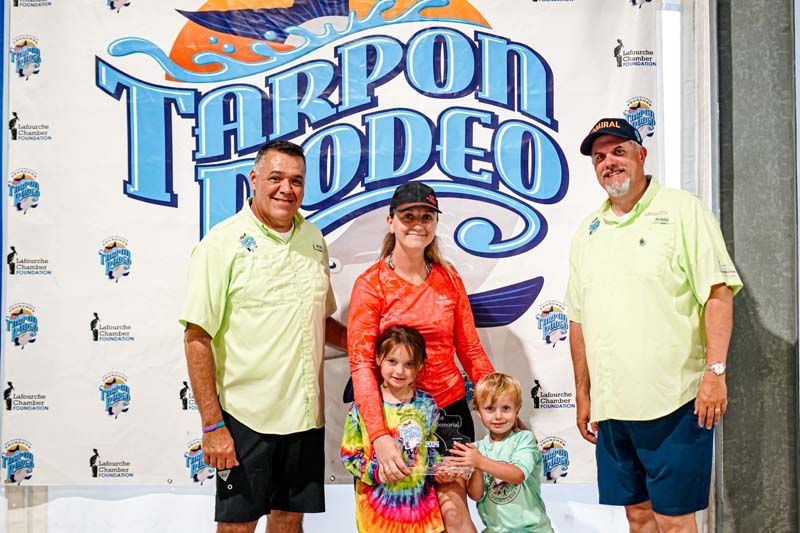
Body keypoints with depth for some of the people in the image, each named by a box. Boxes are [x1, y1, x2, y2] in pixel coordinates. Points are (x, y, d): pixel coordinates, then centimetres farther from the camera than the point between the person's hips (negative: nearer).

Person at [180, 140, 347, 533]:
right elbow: (197, 338, -12)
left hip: (304, 414, 5)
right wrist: (212, 425, -16)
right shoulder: (223, 243, -9)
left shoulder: (313, 239, 9)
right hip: (246, 414, -5)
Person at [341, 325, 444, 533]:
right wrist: (376, 472, -18)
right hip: (379, 500, -2)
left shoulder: (427, 405, 1)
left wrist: (438, 467, -3)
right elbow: (349, 455, -5)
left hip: (420, 498, 3)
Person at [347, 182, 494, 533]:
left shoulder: (448, 277, 5)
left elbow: (470, 350, 9)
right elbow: (361, 364, -14)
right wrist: (380, 437, -25)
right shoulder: (371, 284, -7)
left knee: (453, 504, -4)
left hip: (451, 407, 3)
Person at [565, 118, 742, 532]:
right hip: (611, 405, 5)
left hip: (673, 401, -5)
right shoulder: (587, 231, 14)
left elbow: (718, 293, -8)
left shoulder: (682, 210, -1)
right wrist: (583, 396, 15)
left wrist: (715, 370, -16)